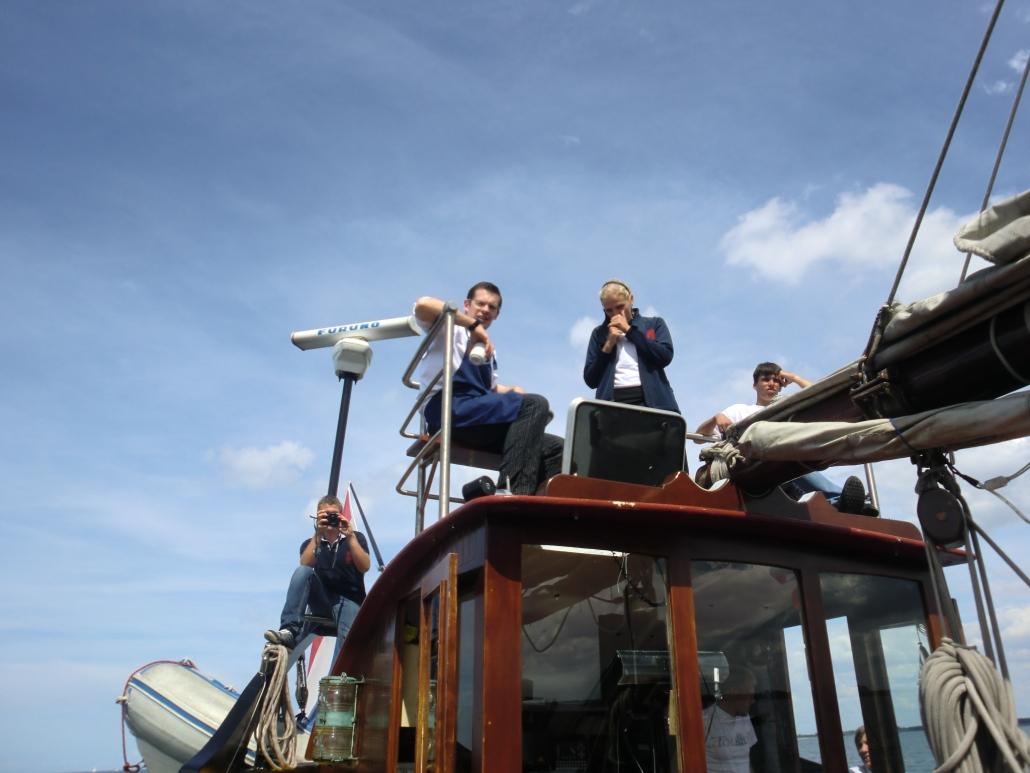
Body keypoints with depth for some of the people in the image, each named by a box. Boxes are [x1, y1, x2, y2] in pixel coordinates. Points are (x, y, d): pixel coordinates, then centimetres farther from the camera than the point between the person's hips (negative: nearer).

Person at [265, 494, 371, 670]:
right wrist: (318, 535, -16)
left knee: (348, 637, -32)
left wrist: (350, 536, -16)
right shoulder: (311, 543, 14)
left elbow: (364, 567, -8)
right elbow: (305, 566, -9)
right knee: (302, 571, -26)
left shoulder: (356, 538, 10)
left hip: (349, 601, -2)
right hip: (322, 600, 2)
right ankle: (290, 631, -34)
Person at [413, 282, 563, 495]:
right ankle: (510, 493, -36)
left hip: (479, 416, 8)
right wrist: (474, 325, -11)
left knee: (554, 447, -4)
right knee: (535, 404, -27)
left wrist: (512, 391, 11)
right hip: (449, 409, -8)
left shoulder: (488, 349, 31)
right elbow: (422, 305, -12)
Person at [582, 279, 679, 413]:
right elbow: (590, 380, 12)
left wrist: (629, 330, 3)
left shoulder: (654, 324, 18)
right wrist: (609, 344, 2)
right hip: (613, 402, 0)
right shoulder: (600, 333, 19)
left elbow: (665, 356, -1)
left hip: (651, 401, 0)